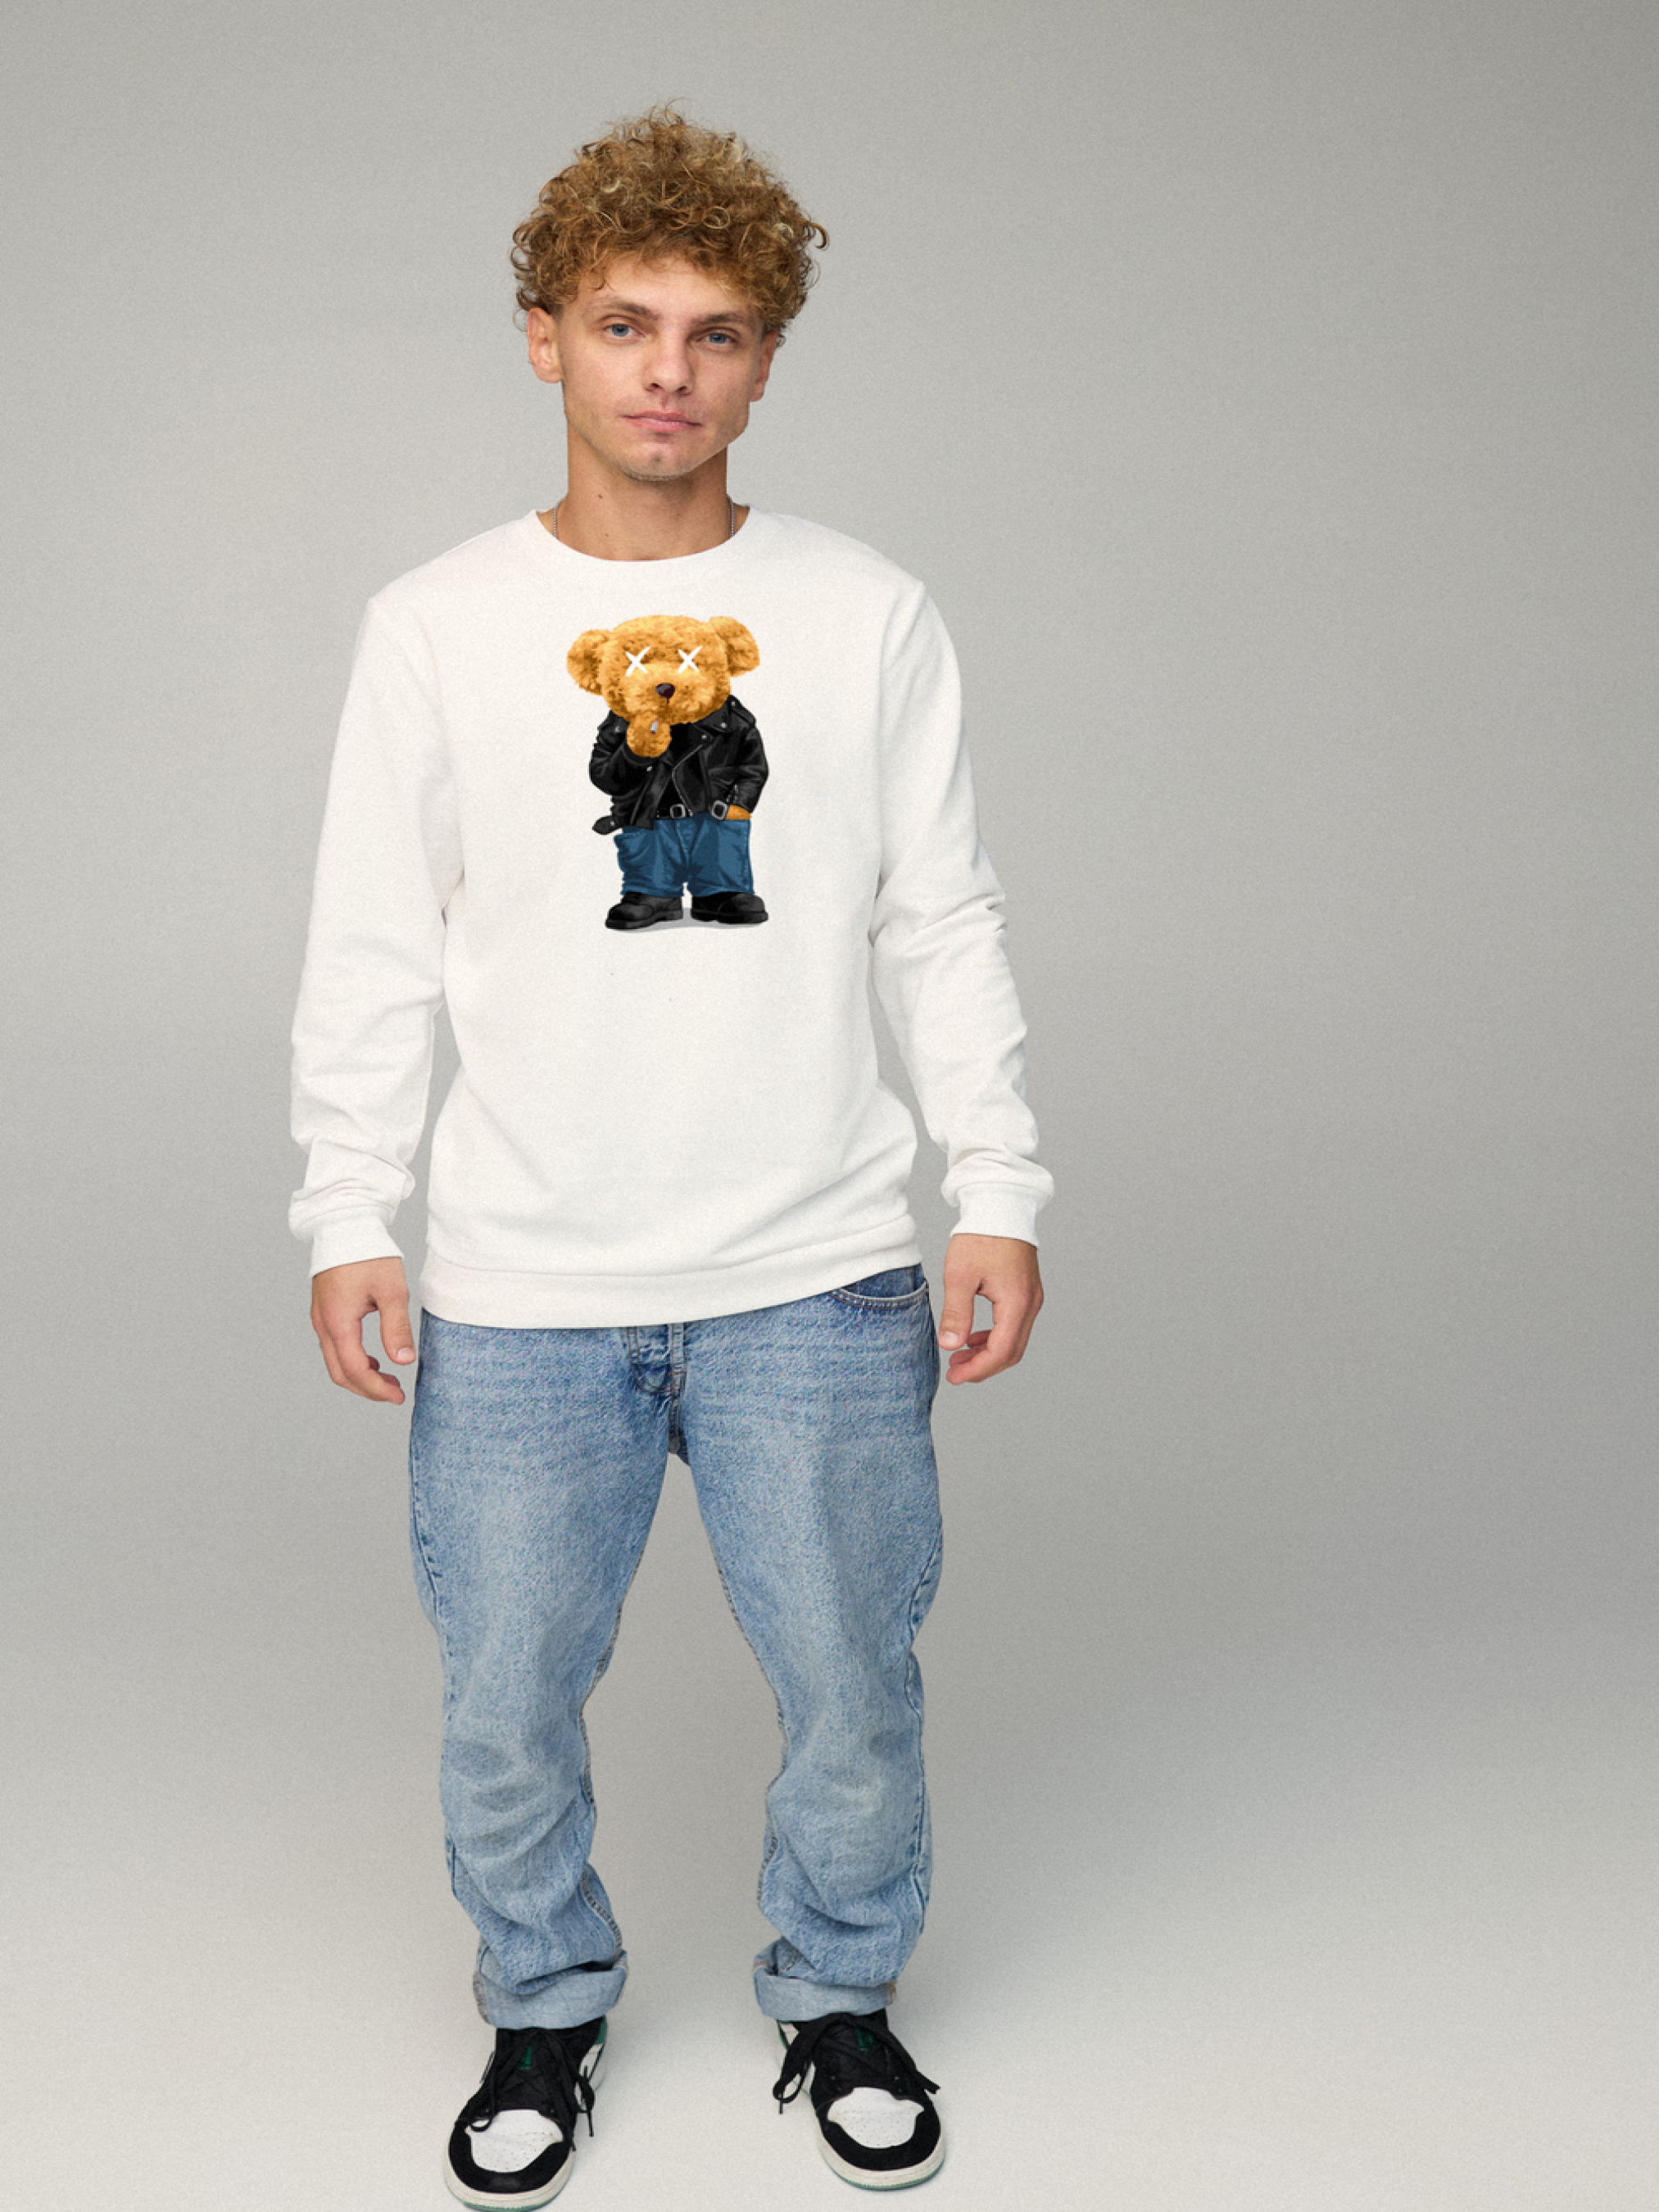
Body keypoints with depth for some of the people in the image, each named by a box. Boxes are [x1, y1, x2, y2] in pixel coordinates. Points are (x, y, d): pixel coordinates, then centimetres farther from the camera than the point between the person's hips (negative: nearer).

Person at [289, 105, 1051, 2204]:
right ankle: (544, 2014, 36)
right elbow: (372, 958, 4)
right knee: (506, 1705, 9)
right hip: (521, 1291, 0)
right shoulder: (434, 627, 3)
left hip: (821, 1278, 0)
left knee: (854, 1686, 10)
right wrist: (349, 1219, -1)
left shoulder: (869, 614, 3)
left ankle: (839, 2002, 36)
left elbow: (943, 933, 5)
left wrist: (998, 1196, 1)